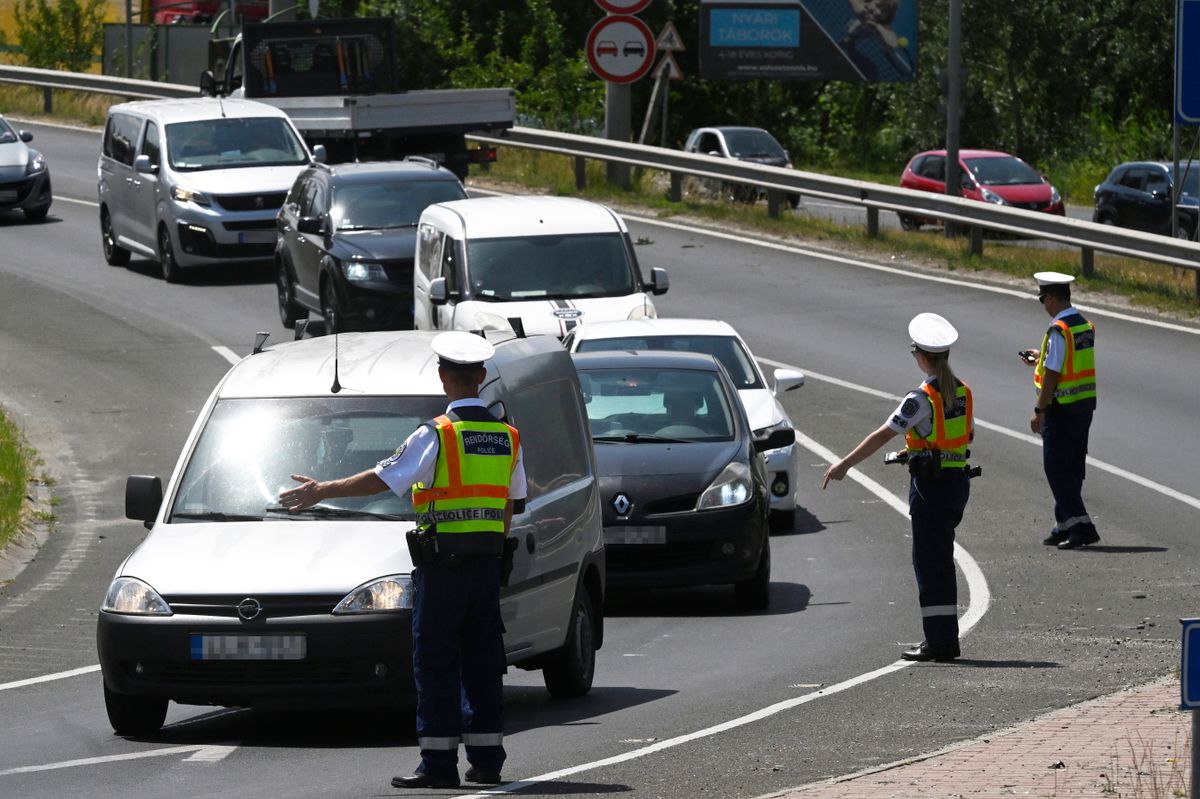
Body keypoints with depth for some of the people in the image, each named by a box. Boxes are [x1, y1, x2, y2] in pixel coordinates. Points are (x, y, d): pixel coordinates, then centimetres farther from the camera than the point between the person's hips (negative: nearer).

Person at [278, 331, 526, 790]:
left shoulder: (437, 435, -11)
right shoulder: (506, 437, 8)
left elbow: (383, 479, -11)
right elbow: (513, 502, 16)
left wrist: (323, 491, -3)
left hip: (442, 560, -6)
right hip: (487, 562, 6)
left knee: (435, 661, -3)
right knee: (482, 660, 11)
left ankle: (438, 762, -7)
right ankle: (486, 758, 11)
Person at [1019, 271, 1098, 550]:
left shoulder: (1058, 330, -18)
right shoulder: (1086, 326, 8)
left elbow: (1052, 375, -19)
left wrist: (1039, 411, -14)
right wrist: (1041, 358, 27)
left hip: (1062, 408, -9)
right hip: (1085, 403, 9)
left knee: (1057, 468, -4)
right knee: (1074, 467, 14)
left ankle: (1081, 525, -11)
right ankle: (1064, 526, 22)